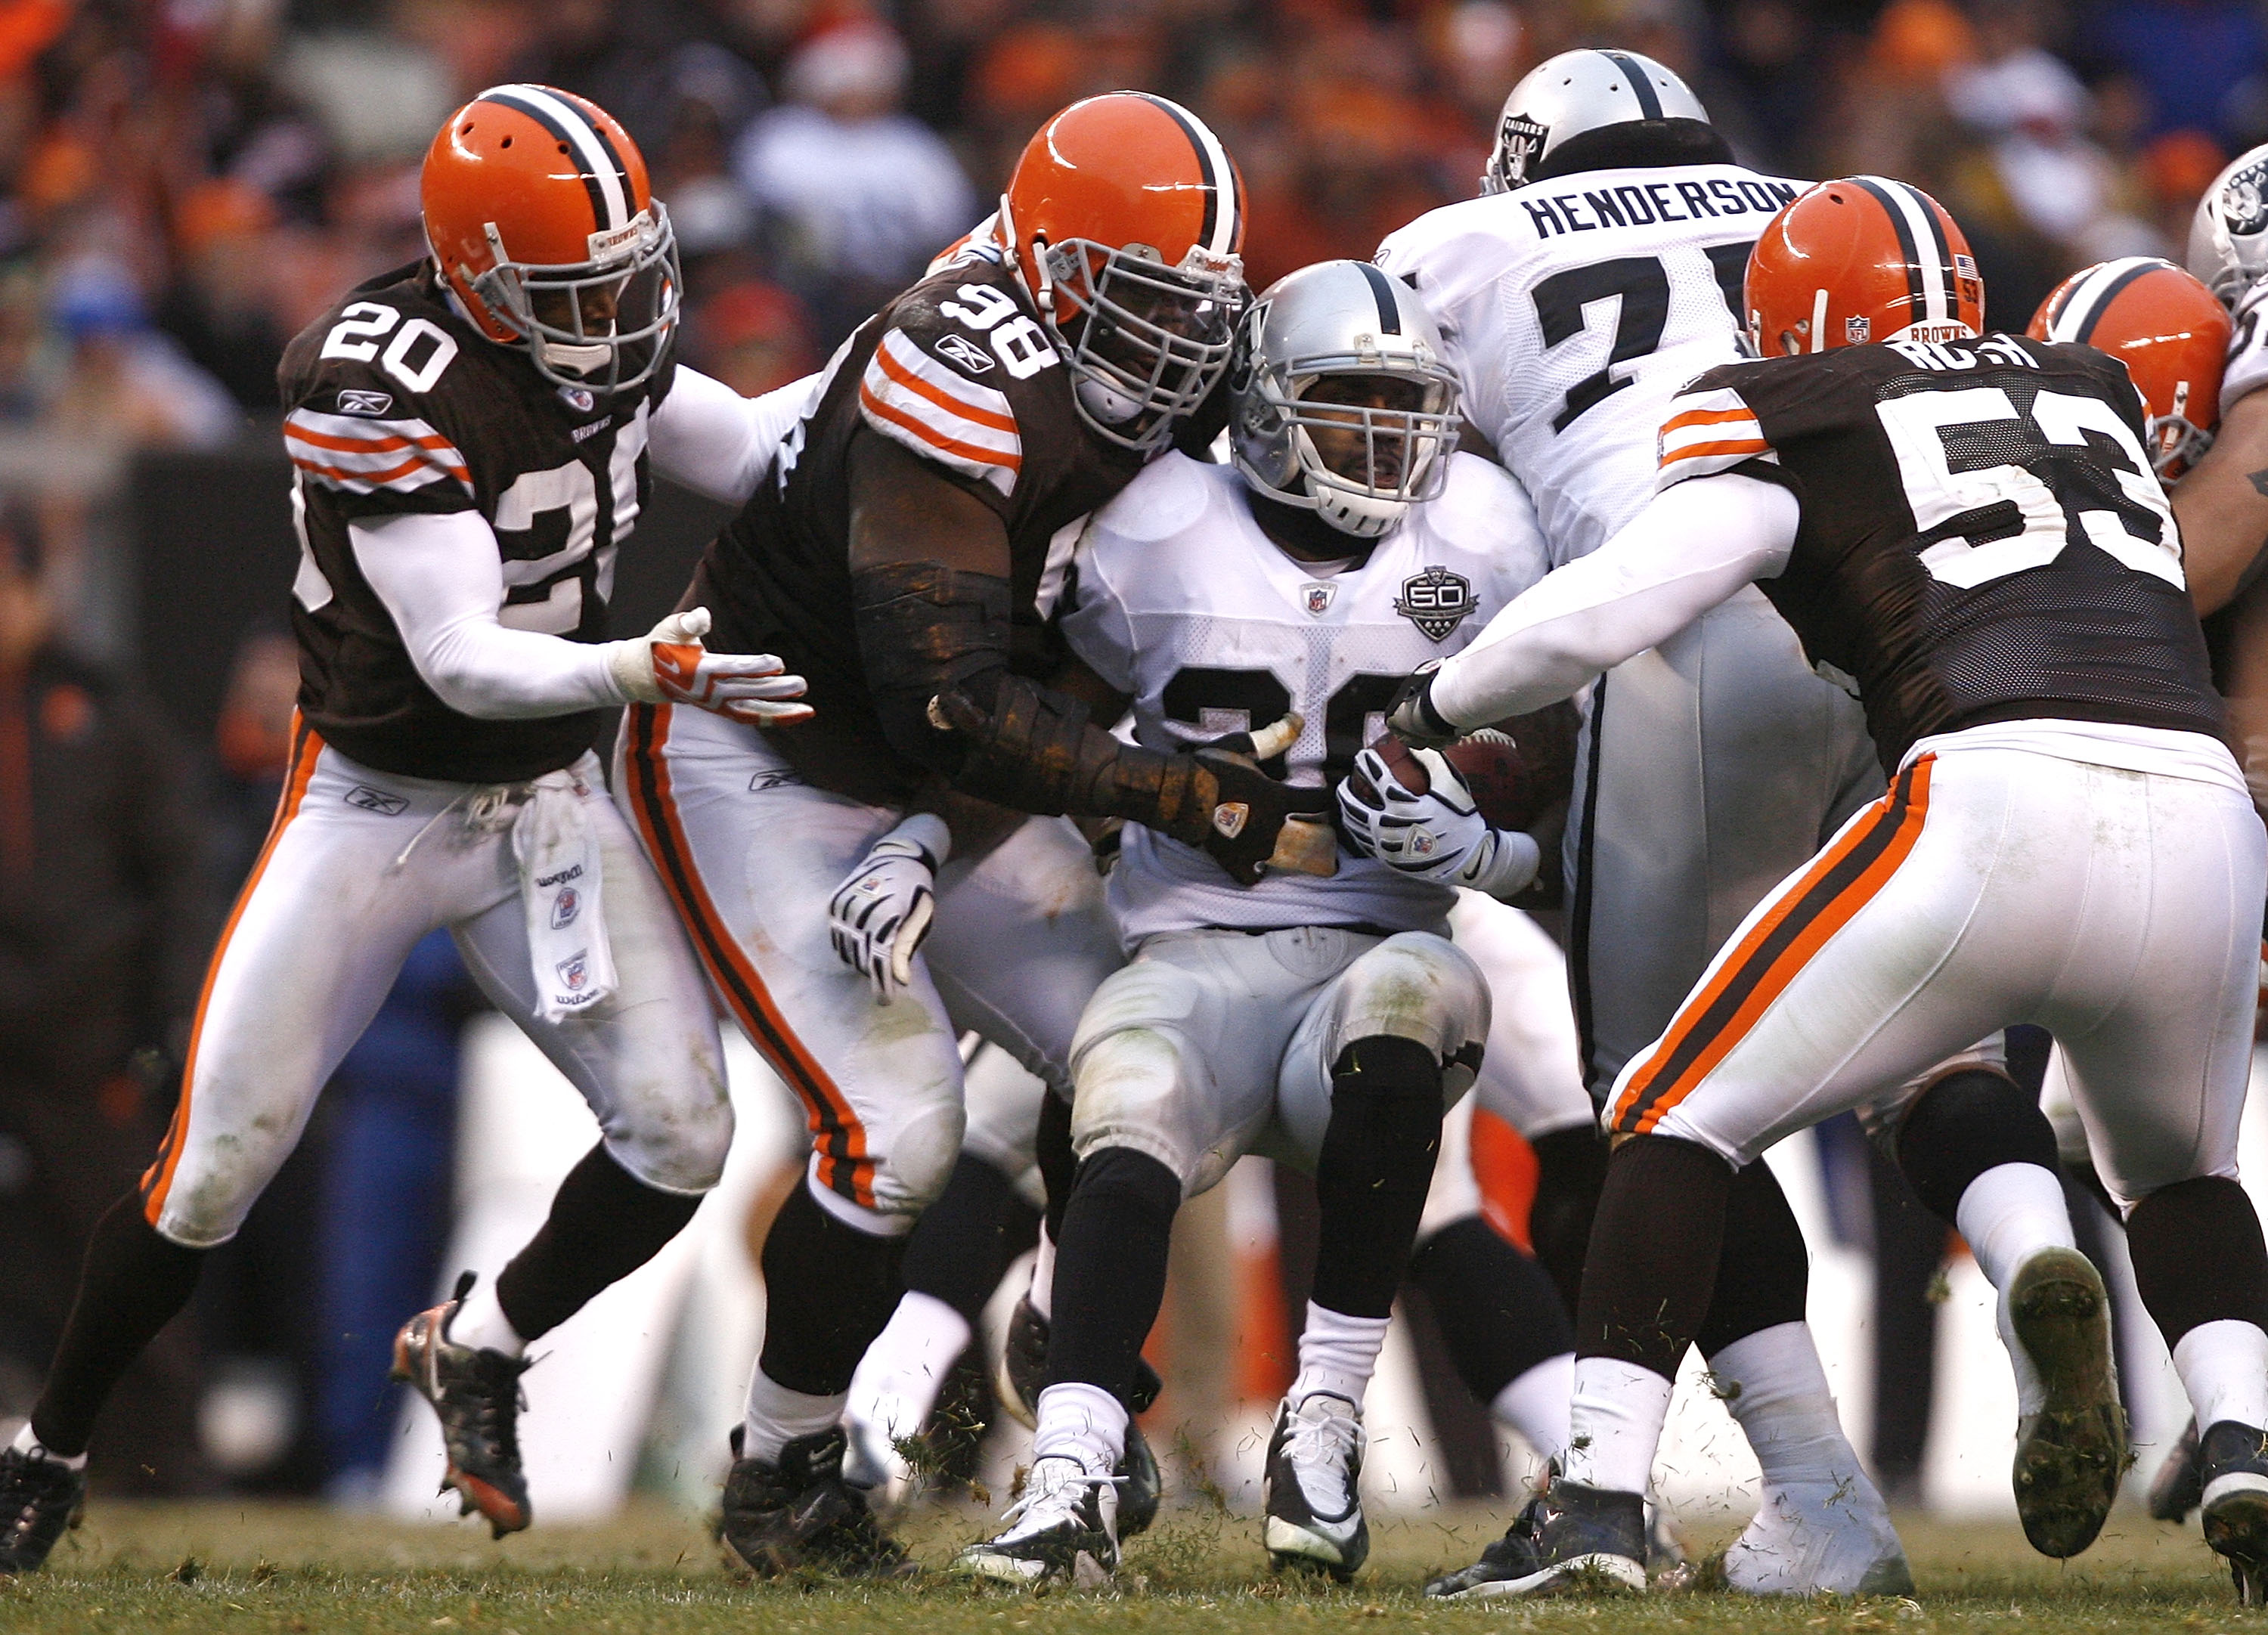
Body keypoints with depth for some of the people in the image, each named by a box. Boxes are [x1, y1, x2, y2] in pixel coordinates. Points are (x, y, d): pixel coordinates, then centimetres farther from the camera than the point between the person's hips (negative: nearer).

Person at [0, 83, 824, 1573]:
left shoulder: (609, 339, -5)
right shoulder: (382, 387, -26)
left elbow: (752, 457, 11)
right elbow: (461, 662, -30)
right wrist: (643, 671, -44)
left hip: (548, 803, 5)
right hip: (375, 805, -5)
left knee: (679, 1137, -10)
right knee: (221, 1161, -4)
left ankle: (479, 1346, 15)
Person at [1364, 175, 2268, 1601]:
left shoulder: (1801, 426, 14)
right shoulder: (2098, 397, 30)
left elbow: (1608, 610, 4)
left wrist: (1434, 706, 22)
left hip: (1997, 807, -4)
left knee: (1683, 1117, 12)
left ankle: (1604, 1510, 0)